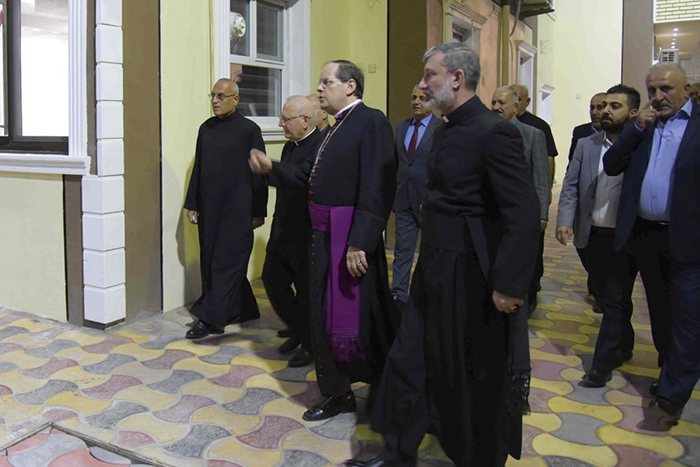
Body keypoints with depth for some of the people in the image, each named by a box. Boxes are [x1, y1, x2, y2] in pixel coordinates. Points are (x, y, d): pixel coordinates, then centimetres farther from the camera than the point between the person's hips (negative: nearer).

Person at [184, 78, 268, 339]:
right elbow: (197, 169, 15)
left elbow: (259, 174, -5)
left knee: (226, 261, -5)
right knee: (211, 261, 12)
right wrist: (192, 204, 12)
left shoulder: (249, 130, -5)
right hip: (209, 208, 7)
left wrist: (259, 211, -7)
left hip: (237, 209, -6)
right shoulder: (206, 128, 11)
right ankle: (245, 310, 26)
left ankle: (210, 319, -2)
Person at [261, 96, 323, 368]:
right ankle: (299, 331, 35)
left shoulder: (321, 147, -18)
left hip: (306, 235, -9)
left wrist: (268, 169, -33)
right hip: (283, 232, 9)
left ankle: (311, 346, 25)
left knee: (307, 291, 4)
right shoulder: (290, 146, 12)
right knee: (272, 280, 15)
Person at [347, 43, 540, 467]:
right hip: (434, 270, 9)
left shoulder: (494, 133, -18)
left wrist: (509, 284, -23)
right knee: (408, 361, 15)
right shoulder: (447, 129, 10)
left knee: (475, 380, 10)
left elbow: (525, 215, -22)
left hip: (470, 277, -9)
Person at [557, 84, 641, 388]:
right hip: (591, 236, 5)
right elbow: (571, 185, 3)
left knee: (615, 301, 2)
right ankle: (623, 348, 39)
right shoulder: (586, 145, 5)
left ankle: (602, 365, 12)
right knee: (607, 298, 18)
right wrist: (565, 220, -8)